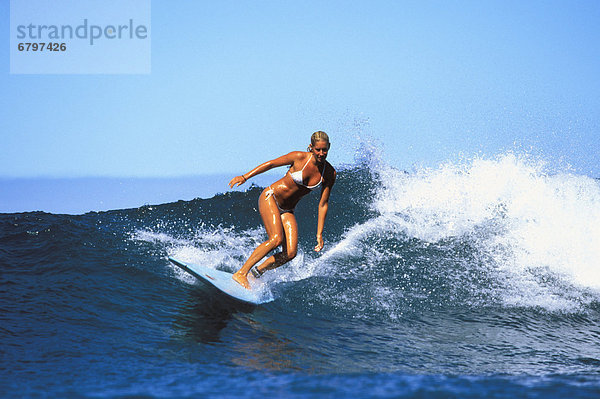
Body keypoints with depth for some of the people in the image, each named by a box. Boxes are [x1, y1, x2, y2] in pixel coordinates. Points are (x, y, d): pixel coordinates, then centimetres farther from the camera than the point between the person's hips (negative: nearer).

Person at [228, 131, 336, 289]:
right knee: (276, 239, -27)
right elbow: (270, 164, -7)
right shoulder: (299, 157, -17)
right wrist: (244, 177, -11)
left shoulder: (330, 173, -6)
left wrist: (319, 234, -3)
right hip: (270, 198, -5)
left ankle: (256, 272, 6)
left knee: (290, 253, -13)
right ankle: (241, 273, -21)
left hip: (287, 210, 5)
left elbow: (323, 204, -1)